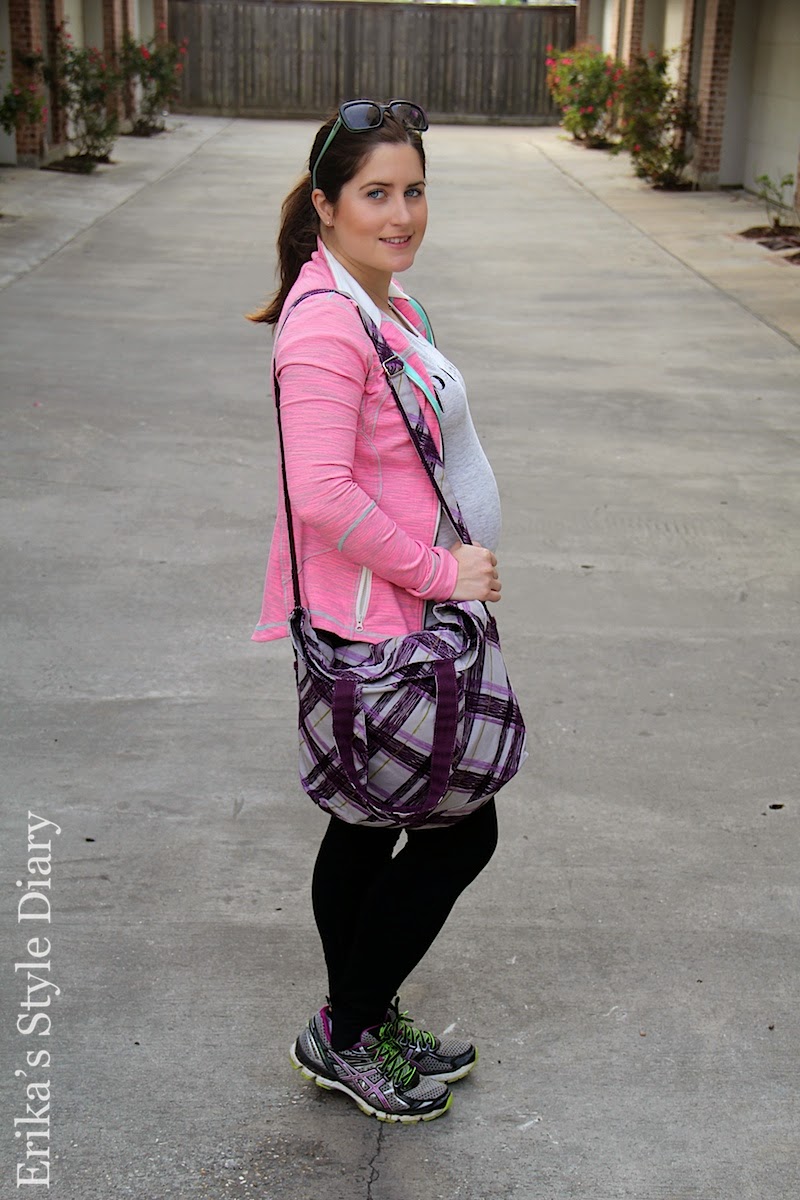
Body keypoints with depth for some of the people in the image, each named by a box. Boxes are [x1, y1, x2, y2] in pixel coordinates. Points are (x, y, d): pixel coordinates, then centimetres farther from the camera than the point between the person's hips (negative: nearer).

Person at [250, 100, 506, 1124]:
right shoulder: (326, 320, -21)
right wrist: (438, 570, -20)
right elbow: (323, 495, -28)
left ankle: (358, 1032, 36)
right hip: (376, 626, -10)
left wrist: (447, 567, 16)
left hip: (402, 609, 10)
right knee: (461, 830, 2)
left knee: (371, 822, 18)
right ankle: (345, 1035, 20)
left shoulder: (387, 301, 12)